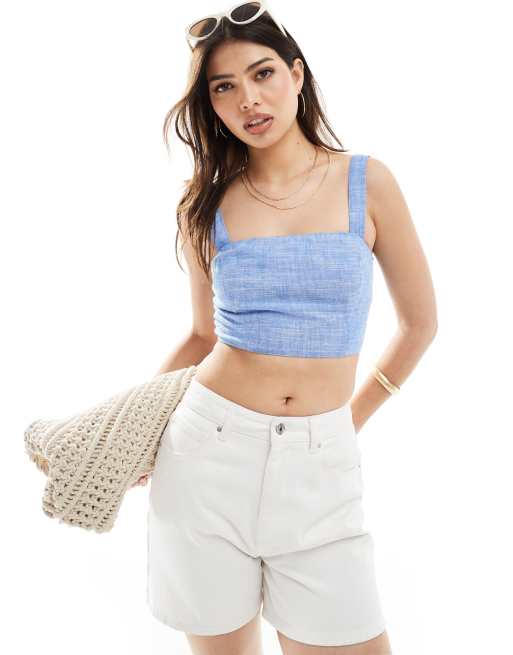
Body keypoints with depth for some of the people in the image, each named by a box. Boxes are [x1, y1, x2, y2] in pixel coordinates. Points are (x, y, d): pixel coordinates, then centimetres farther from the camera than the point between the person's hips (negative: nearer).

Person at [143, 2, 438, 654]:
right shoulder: (206, 202, 4)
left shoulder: (366, 181, 0)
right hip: (209, 447, 1)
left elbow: (420, 323, 8)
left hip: (319, 464, 0)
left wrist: (354, 418, 11)